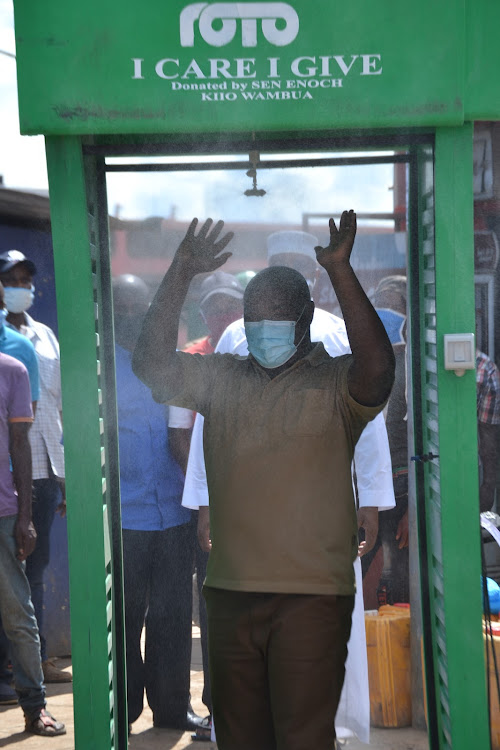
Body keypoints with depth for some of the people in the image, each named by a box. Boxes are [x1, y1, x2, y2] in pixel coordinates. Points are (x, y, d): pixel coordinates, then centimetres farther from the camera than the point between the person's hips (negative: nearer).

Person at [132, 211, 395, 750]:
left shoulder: (334, 382, -1)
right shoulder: (220, 378, 12)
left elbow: (378, 367, -22)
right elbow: (151, 362, 0)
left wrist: (340, 271, -26)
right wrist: (181, 274, -9)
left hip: (311, 595, -4)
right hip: (229, 592, 5)